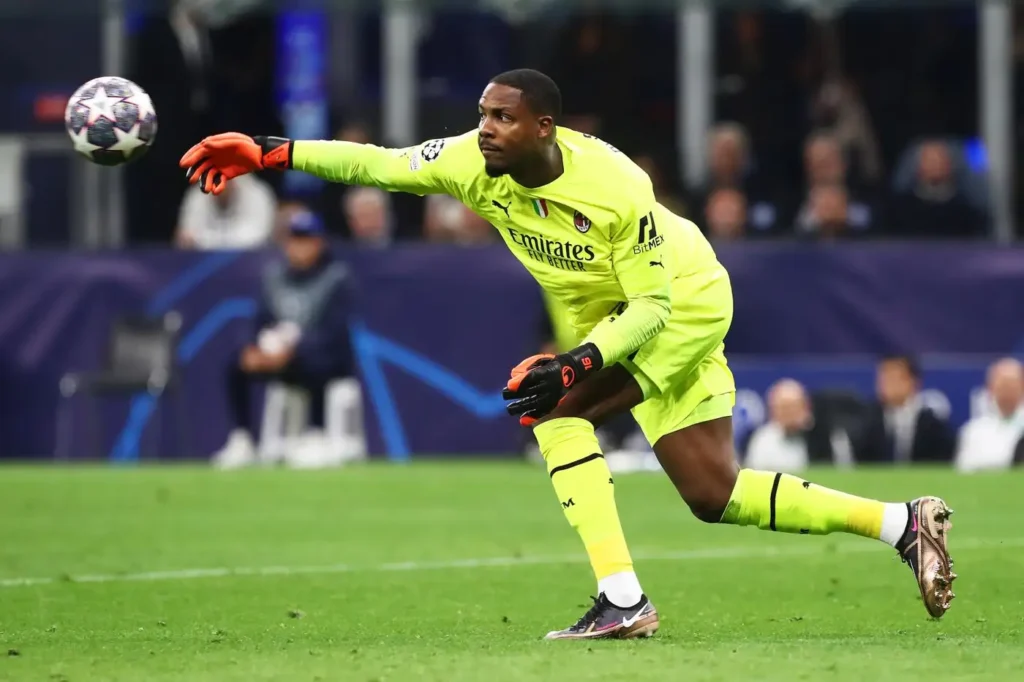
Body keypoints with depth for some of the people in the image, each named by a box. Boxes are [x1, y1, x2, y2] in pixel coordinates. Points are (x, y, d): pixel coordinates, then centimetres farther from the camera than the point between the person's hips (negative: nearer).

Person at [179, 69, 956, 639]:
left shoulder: (615, 188, -33)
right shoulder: (475, 161, -17)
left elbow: (652, 306, -28)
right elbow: (375, 163, -16)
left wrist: (577, 366, -40)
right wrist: (272, 153, -27)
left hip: (682, 305, -7)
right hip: (617, 313, 7)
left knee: (555, 404, -24)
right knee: (714, 495, 4)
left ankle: (622, 598, -21)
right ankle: (901, 522, 11)